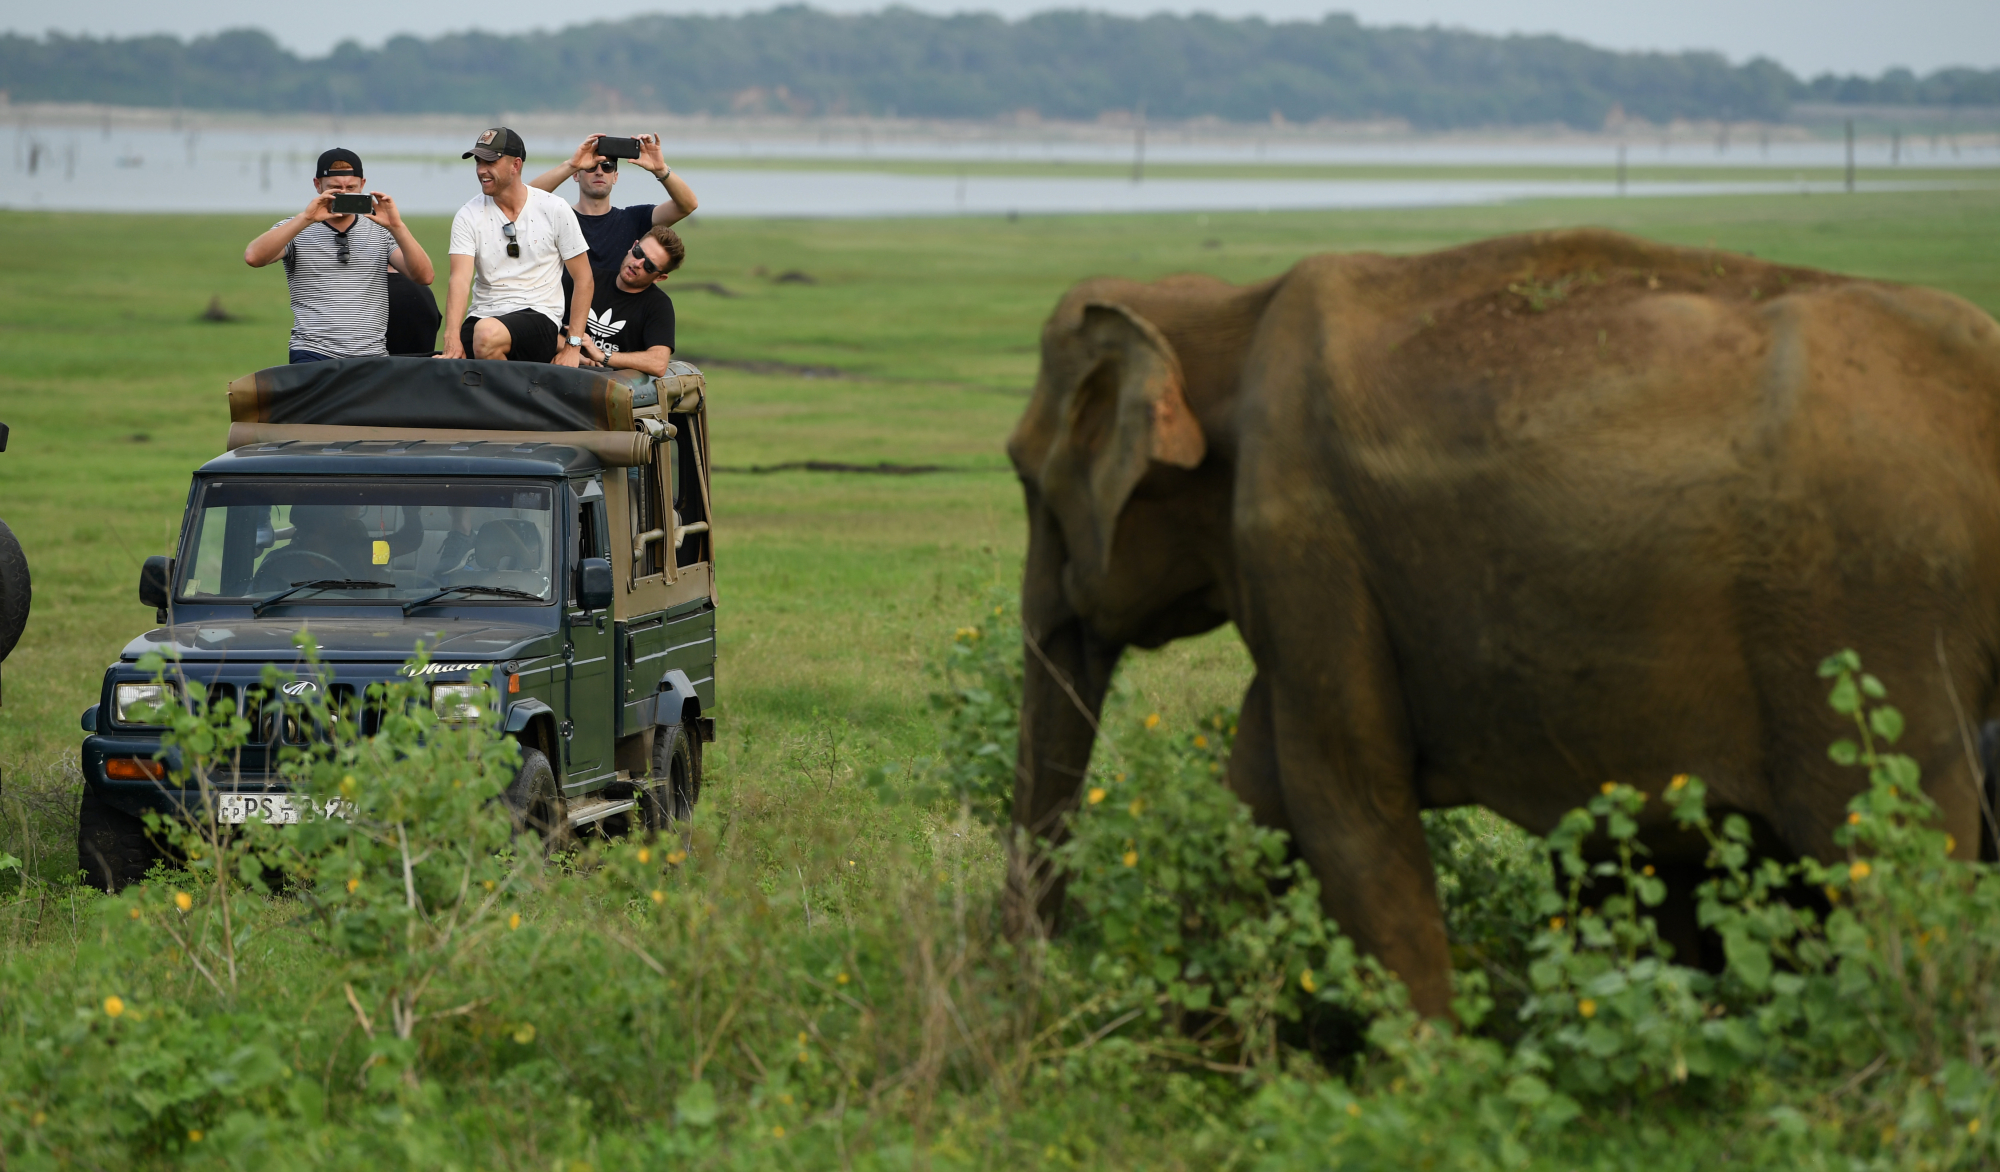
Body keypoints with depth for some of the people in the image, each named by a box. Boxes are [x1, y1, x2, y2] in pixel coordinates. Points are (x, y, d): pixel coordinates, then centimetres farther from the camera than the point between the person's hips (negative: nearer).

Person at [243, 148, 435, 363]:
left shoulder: (380, 232, 14)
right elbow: (253, 257, -9)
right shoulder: (295, 231, 10)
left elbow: (424, 277, 3)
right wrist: (305, 218, -15)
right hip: (313, 354, -2)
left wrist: (397, 226, -11)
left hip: (372, 355, 3)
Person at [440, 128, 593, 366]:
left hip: (538, 315, -4)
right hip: (482, 316, 4)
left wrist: (572, 346, -6)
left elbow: (584, 281, 3)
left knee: (488, 332, -38)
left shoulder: (555, 210, 0)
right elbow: (460, 280, -11)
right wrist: (452, 340, -27)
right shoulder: (468, 216, 3)